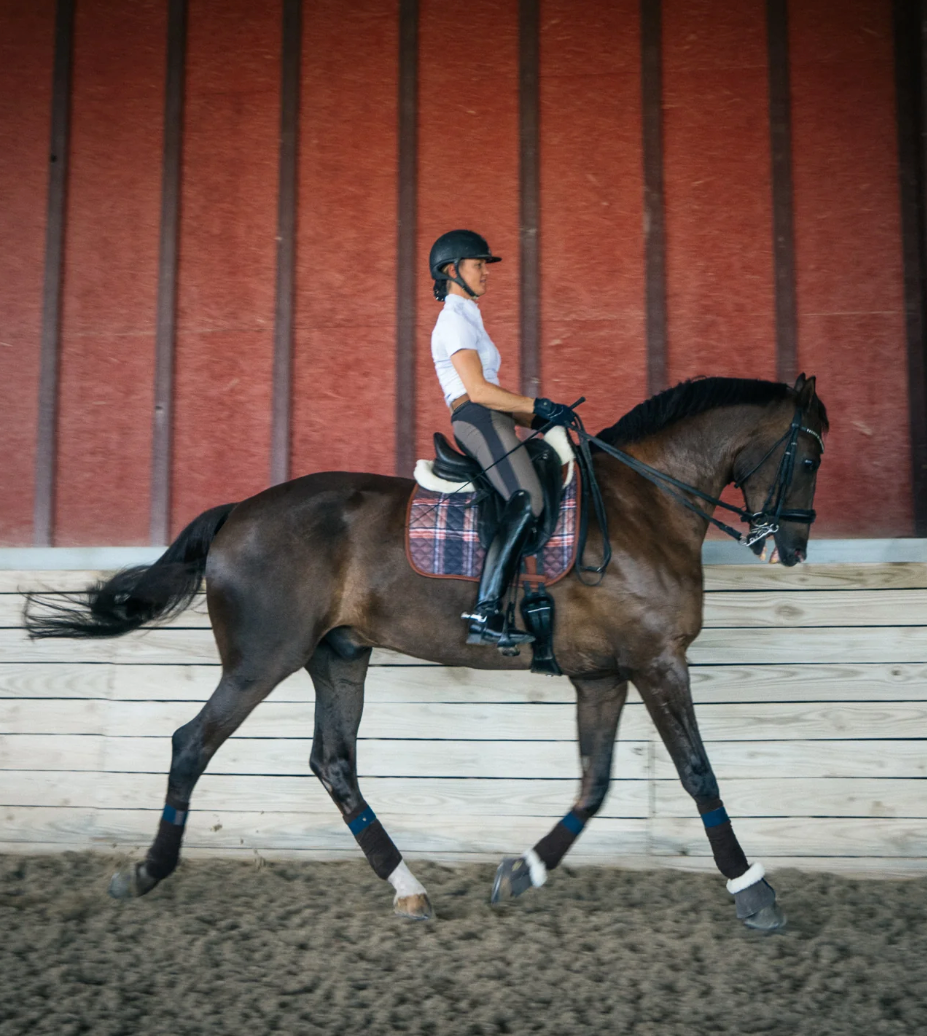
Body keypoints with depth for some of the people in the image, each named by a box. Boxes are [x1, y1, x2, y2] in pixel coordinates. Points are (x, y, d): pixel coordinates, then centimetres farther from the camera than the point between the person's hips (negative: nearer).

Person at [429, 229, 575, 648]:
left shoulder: (466, 320, 28)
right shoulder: (455, 321, -4)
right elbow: (478, 390, -15)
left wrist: (535, 418, 16)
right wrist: (538, 406, -14)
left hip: (487, 424, 11)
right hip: (479, 422, -11)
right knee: (527, 500, -27)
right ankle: (485, 612, -35)